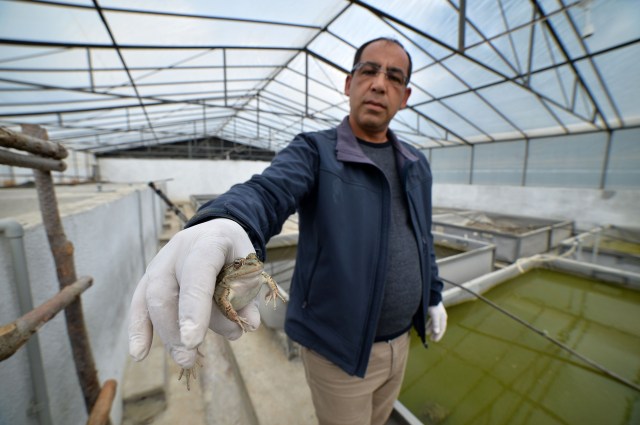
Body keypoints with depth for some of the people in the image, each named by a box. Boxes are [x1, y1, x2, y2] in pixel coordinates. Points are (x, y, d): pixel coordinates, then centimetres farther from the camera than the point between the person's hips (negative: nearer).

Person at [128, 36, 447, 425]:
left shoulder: (417, 165, 6)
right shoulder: (315, 152, -12)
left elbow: (423, 238, 13)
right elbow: (267, 192, -31)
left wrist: (433, 296, 16)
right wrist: (223, 223, -52)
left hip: (401, 341, 7)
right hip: (341, 347, -6)